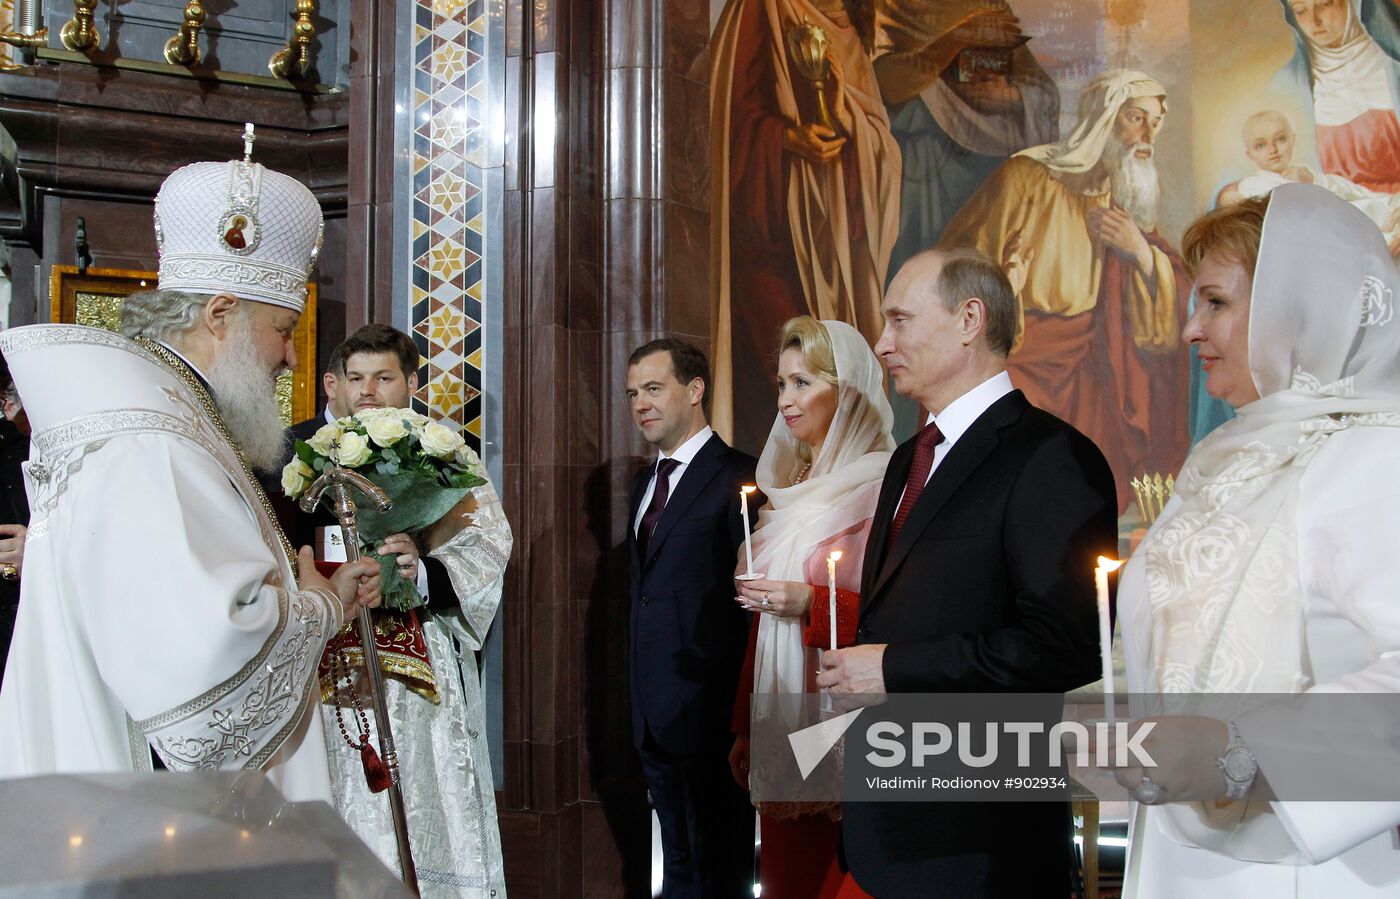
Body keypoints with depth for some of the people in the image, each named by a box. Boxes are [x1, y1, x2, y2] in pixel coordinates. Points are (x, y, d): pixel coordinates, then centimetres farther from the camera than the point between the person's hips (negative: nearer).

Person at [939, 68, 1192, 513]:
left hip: (1085, 374, 6)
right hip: (1016, 362, -6)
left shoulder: (1130, 201, 13)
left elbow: (1180, 299, 9)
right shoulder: (1030, 176, -6)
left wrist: (1141, 251, -7)